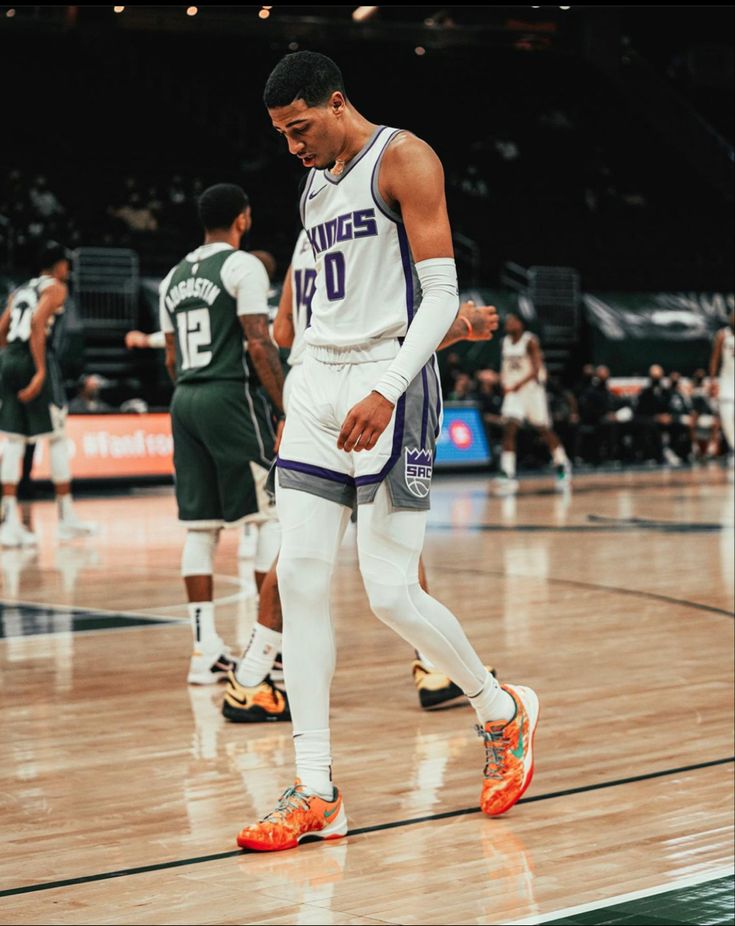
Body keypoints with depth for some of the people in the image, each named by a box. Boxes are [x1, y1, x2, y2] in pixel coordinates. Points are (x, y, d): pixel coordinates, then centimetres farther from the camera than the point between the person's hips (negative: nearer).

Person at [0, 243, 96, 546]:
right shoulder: (55, 288, 0)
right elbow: (38, 322, -16)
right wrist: (40, 371, -20)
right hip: (36, 361, -7)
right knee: (57, 439, 4)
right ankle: (67, 518, 9)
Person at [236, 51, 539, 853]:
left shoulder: (404, 160, -7)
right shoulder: (315, 184, 18)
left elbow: (441, 295, -14)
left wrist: (386, 392, -25)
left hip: (390, 383, -8)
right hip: (322, 382, 8)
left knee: (391, 593, -9)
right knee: (299, 578, -4)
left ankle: (502, 712, 19)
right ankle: (316, 792, -1)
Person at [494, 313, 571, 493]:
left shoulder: (530, 341, -11)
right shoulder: (505, 342, 8)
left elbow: (536, 369, -18)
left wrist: (520, 383, -32)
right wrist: (504, 382, -3)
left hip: (532, 389, -5)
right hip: (513, 391, 5)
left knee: (544, 430, 7)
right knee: (509, 429, -13)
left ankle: (562, 465, 28)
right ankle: (508, 473, -18)